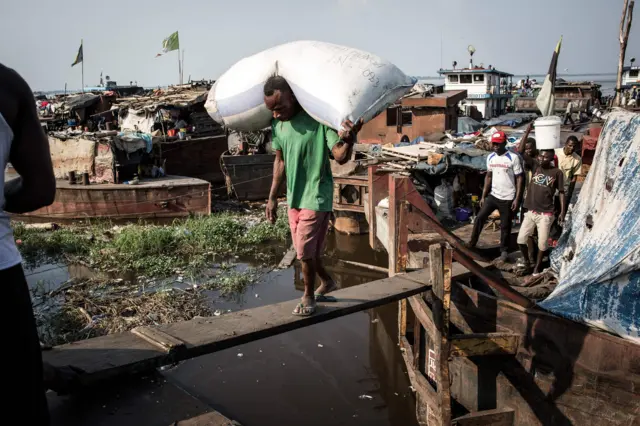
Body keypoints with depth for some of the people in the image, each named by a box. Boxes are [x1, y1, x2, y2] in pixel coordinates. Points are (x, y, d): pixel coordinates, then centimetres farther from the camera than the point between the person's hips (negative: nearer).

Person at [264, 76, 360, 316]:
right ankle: (327, 282, 40)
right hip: (293, 197, 7)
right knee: (304, 250, 15)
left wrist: (348, 140, -44)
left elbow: (341, 157, -21)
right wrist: (272, 198, 12)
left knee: (306, 250, -4)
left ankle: (308, 296, 19)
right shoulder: (277, 124, 0)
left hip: (316, 196, -6)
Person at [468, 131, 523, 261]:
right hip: (492, 195, 5)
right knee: (479, 218, 0)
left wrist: (517, 199, -15)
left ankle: (504, 250, 21)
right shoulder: (490, 157, 3)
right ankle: (472, 243, 12)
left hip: (507, 198, -5)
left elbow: (519, 179, -11)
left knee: (505, 226, 6)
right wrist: (483, 196, 9)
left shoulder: (513, 158, -13)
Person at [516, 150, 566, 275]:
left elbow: (561, 192, -1)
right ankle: (526, 261, 26)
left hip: (545, 214, -3)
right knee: (521, 238, 2)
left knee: (542, 243, 3)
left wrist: (563, 211, -5)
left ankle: (537, 267, 22)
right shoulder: (535, 166, 2)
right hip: (531, 212, 3)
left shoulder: (557, 172, -6)